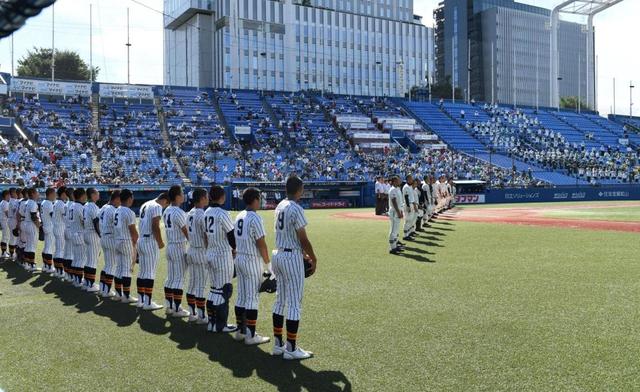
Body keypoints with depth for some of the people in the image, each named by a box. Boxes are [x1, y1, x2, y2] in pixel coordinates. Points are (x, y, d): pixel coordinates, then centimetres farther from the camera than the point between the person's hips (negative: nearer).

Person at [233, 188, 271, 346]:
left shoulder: (239, 216, 9)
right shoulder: (255, 218, -16)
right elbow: (261, 243, -17)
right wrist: (268, 263, -9)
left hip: (239, 259, 8)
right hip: (253, 261, -8)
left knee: (241, 296, 14)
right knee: (252, 297, -3)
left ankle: (240, 331, 21)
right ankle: (251, 335, 2)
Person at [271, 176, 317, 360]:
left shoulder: (280, 206, 9)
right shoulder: (296, 209, -18)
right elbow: (303, 239, -17)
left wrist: (302, 252, 20)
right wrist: (314, 259, -4)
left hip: (279, 255, 9)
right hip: (292, 257, -9)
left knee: (280, 300, 15)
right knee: (294, 303, -1)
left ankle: (278, 344, 23)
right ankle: (291, 348, 5)